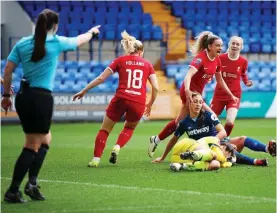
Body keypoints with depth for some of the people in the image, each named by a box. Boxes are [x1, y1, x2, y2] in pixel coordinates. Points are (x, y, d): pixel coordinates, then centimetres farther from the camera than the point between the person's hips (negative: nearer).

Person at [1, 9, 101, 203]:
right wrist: (92, 31, 38)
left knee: (45, 139, 22)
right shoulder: (57, 42, -2)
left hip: (23, 97, 6)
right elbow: (80, 40, 17)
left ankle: (32, 182, 11)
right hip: (42, 98, -6)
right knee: (32, 147, 0)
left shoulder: (22, 43, 6)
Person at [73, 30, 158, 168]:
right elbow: (155, 87, 7)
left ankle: (96, 159, 0)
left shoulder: (120, 61, 11)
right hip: (139, 103, 1)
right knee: (129, 128, 28)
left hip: (121, 99, -1)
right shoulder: (147, 64, 14)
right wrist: (150, 104, 22)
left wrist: (84, 91, 14)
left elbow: (101, 78, 7)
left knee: (105, 129, 14)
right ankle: (117, 148, 2)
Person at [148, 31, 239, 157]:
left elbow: (220, 80, 16)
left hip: (197, 92, 9)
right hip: (190, 92, -8)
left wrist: (231, 95, 19)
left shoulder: (217, 60, 2)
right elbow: (189, 75, -37)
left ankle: (156, 140, 28)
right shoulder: (201, 58, -23)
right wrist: (187, 91, -53)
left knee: (180, 121, 16)